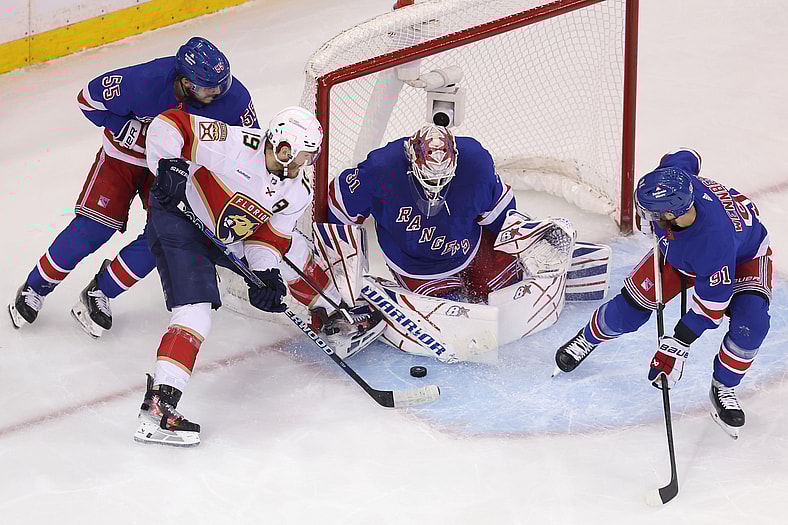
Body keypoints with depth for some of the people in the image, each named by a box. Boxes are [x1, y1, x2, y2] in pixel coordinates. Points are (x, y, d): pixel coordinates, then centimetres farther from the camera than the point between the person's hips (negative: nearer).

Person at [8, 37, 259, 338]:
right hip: (125, 154, -3)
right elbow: (89, 98, -21)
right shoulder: (145, 82, -36)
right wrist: (132, 131, -25)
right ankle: (36, 288, 11)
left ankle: (99, 293, 6)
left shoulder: (233, 96, -27)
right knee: (94, 228, -9)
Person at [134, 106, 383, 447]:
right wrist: (169, 167, -34)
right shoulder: (235, 144, -28)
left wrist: (265, 273, -14)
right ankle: (157, 409, -31)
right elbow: (169, 124, -25)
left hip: (228, 237, 8)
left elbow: (269, 236, 2)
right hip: (178, 221, -8)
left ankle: (334, 314, 47)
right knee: (195, 315, -24)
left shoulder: (298, 194, -5)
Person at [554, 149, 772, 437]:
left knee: (750, 324, -27)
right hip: (679, 247, 5)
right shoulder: (673, 175, -35)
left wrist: (678, 345, -32)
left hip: (745, 255, -5)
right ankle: (588, 337, 30)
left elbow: (712, 304, -34)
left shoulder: (715, 241, -47)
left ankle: (723, 387, -1)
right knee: (631, 304, 0)